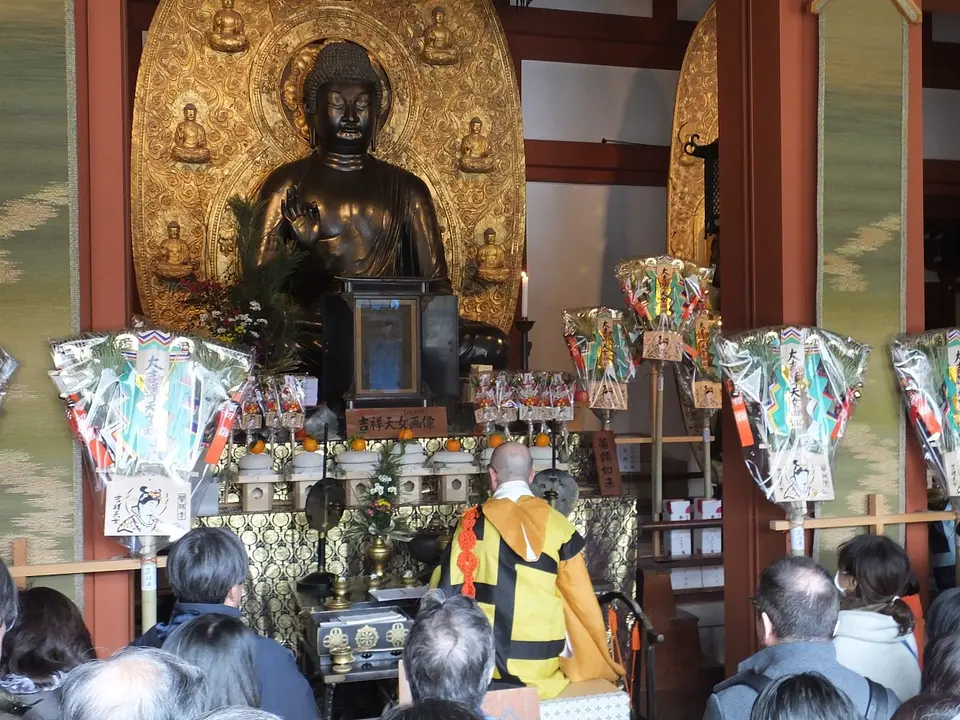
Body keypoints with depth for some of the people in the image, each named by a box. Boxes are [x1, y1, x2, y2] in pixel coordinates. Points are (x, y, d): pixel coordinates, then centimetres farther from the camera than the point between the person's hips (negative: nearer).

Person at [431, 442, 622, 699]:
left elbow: (448, 587, -2)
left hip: (489, 659, -1)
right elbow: (580, 596, 2)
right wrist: (601, 657, 14)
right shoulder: (558, 525, -2)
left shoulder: (474, 522, -5)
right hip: (545, 661, 1)